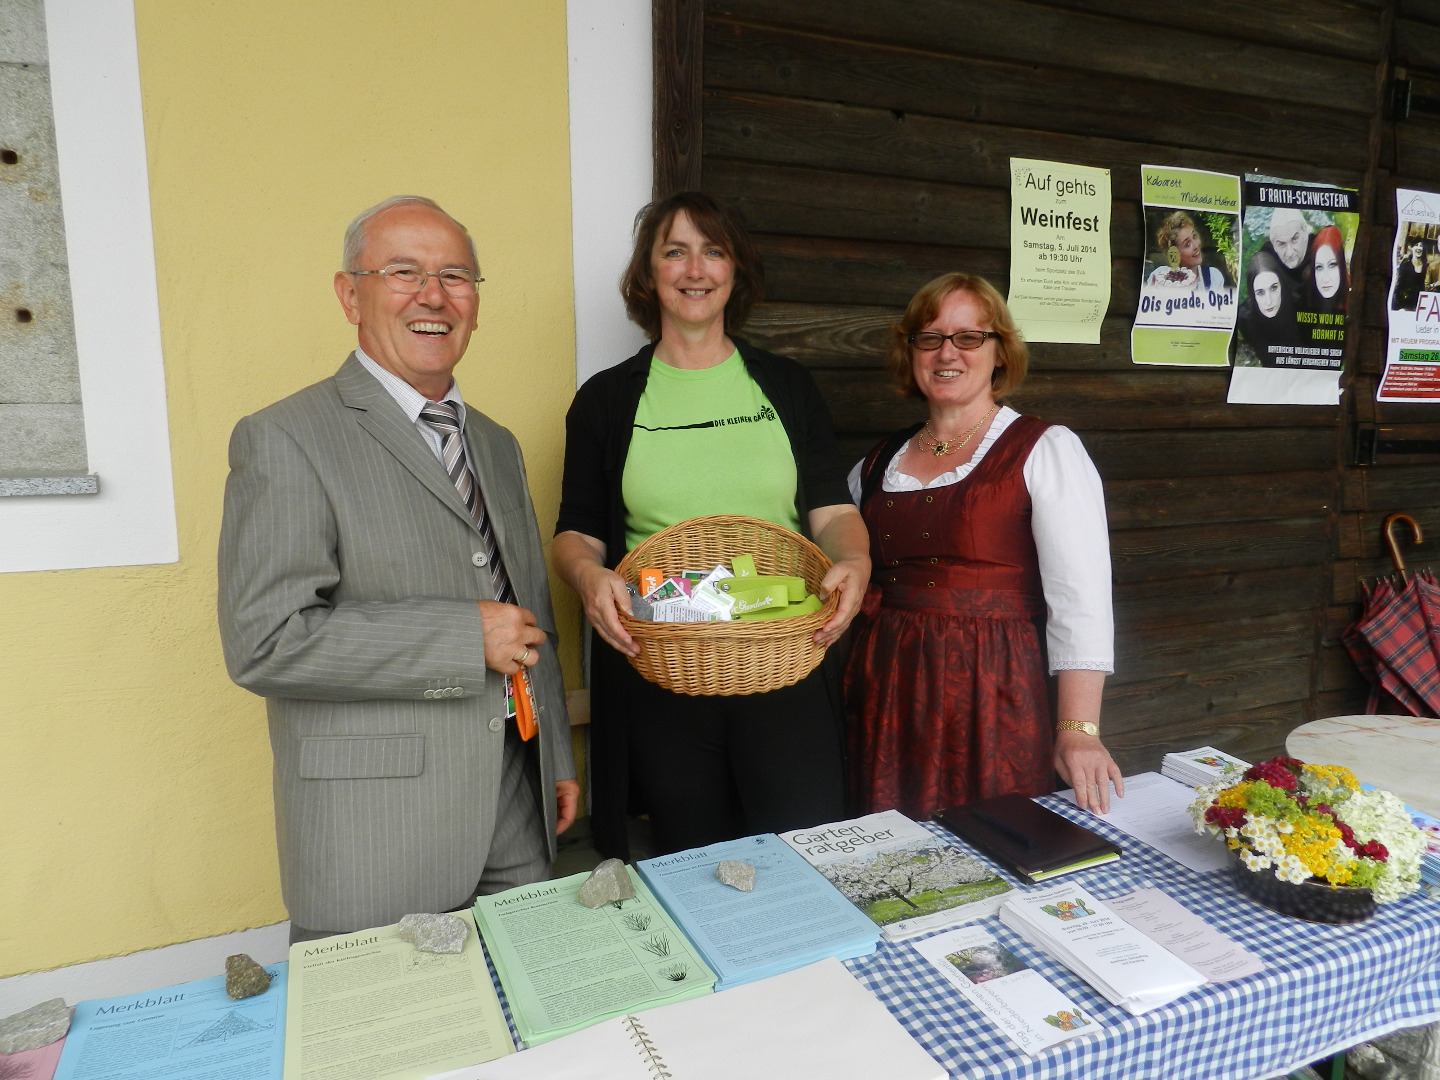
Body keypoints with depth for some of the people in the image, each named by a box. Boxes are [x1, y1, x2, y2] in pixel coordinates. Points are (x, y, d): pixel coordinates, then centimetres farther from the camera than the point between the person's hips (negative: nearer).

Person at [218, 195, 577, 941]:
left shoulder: (496, 444, 13)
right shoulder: (284, 440, -9)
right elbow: (263, 642, -18)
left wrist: (557, 760, 17)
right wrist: (467, 638, -18)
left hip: (517, 807, 6)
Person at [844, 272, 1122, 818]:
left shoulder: (1046, 451, -3)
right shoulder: (876, 465, 10)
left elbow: (1081, 599, -12)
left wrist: (1078, 729, -19)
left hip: (992, 692, -3)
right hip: (885, 692, 4)